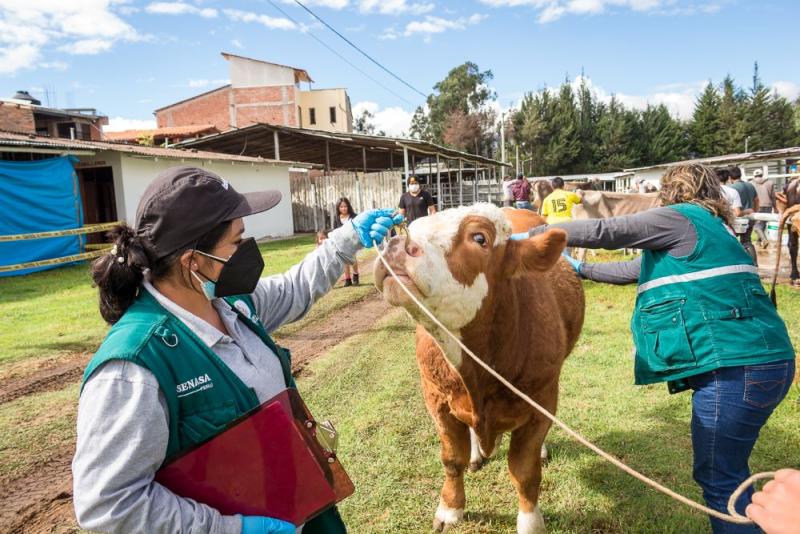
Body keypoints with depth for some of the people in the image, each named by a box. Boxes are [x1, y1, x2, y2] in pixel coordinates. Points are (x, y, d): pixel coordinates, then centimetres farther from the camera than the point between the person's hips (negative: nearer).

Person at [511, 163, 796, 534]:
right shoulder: (708, 227, 24)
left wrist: (533, 234, 1)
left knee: (718, 477, 1)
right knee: (728, 468, 22)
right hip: (763, 360, 10)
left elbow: (604, 232, -8)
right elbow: (633, 270, 30)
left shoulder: (679, 218, -4)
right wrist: (581, 269, 38)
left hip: (735, 366, -10)